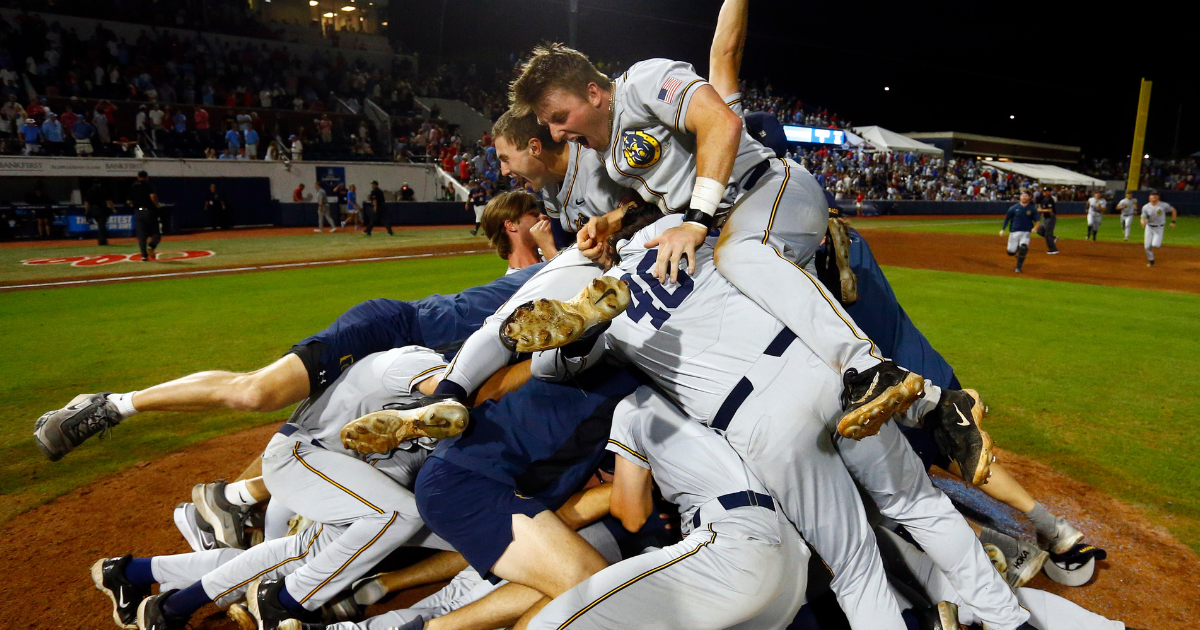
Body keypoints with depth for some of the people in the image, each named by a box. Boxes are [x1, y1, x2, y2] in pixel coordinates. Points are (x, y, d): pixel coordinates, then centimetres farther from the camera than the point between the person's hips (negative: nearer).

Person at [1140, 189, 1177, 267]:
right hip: (1149, 228, 2)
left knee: (1155, 244, -18)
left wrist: (1173, 221, 3)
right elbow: (1143, 218, -6)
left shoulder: (1164, 205, -9)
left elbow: (1173, 210, 5)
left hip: (1159, 228, -2)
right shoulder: (1146, 207, -5)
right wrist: (1143, 222, -30)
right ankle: (1151, 261, 19)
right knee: (1147, 246, -1)